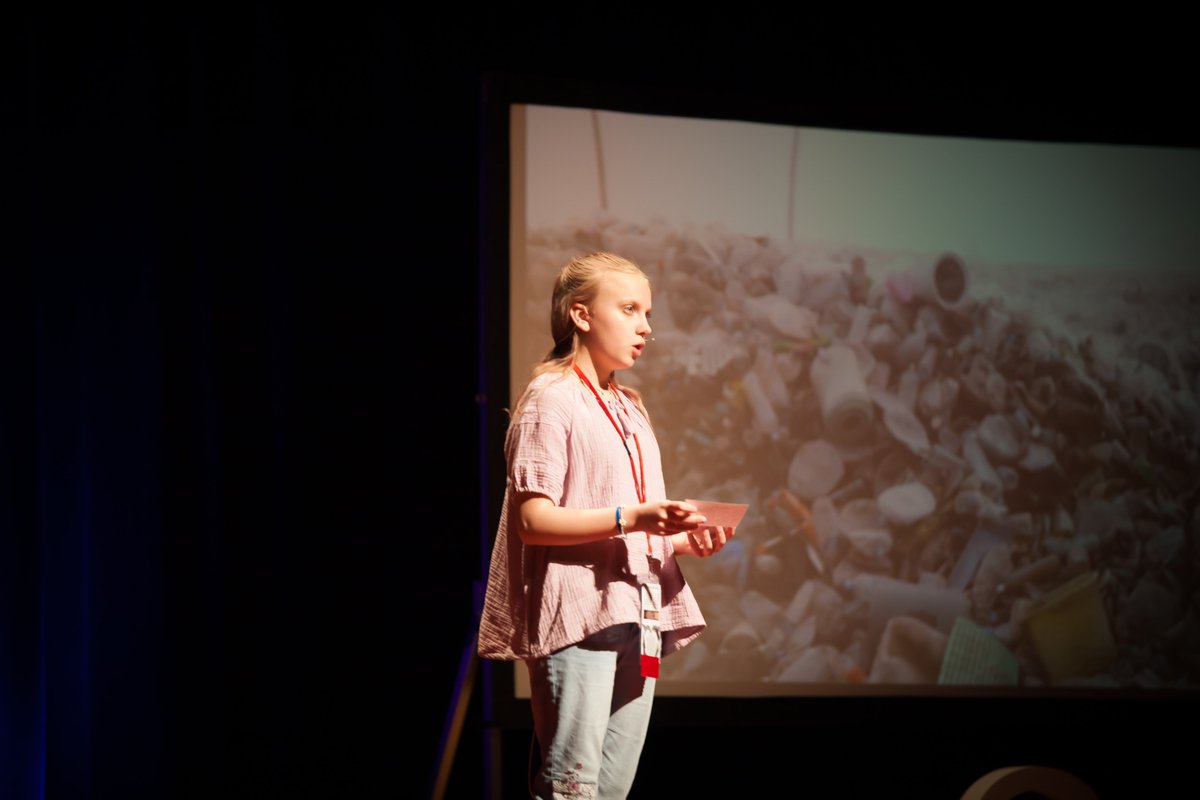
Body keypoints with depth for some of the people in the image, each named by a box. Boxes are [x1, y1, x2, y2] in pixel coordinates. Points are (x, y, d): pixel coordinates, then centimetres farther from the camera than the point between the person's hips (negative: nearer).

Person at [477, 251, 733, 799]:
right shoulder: (552, 399, -3)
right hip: (576, 615, -8)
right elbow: (533, 520, -13)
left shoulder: (631, 411, 24)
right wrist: (629, 518, -23)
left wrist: (685, 539, 5)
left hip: (638, 620, 8)